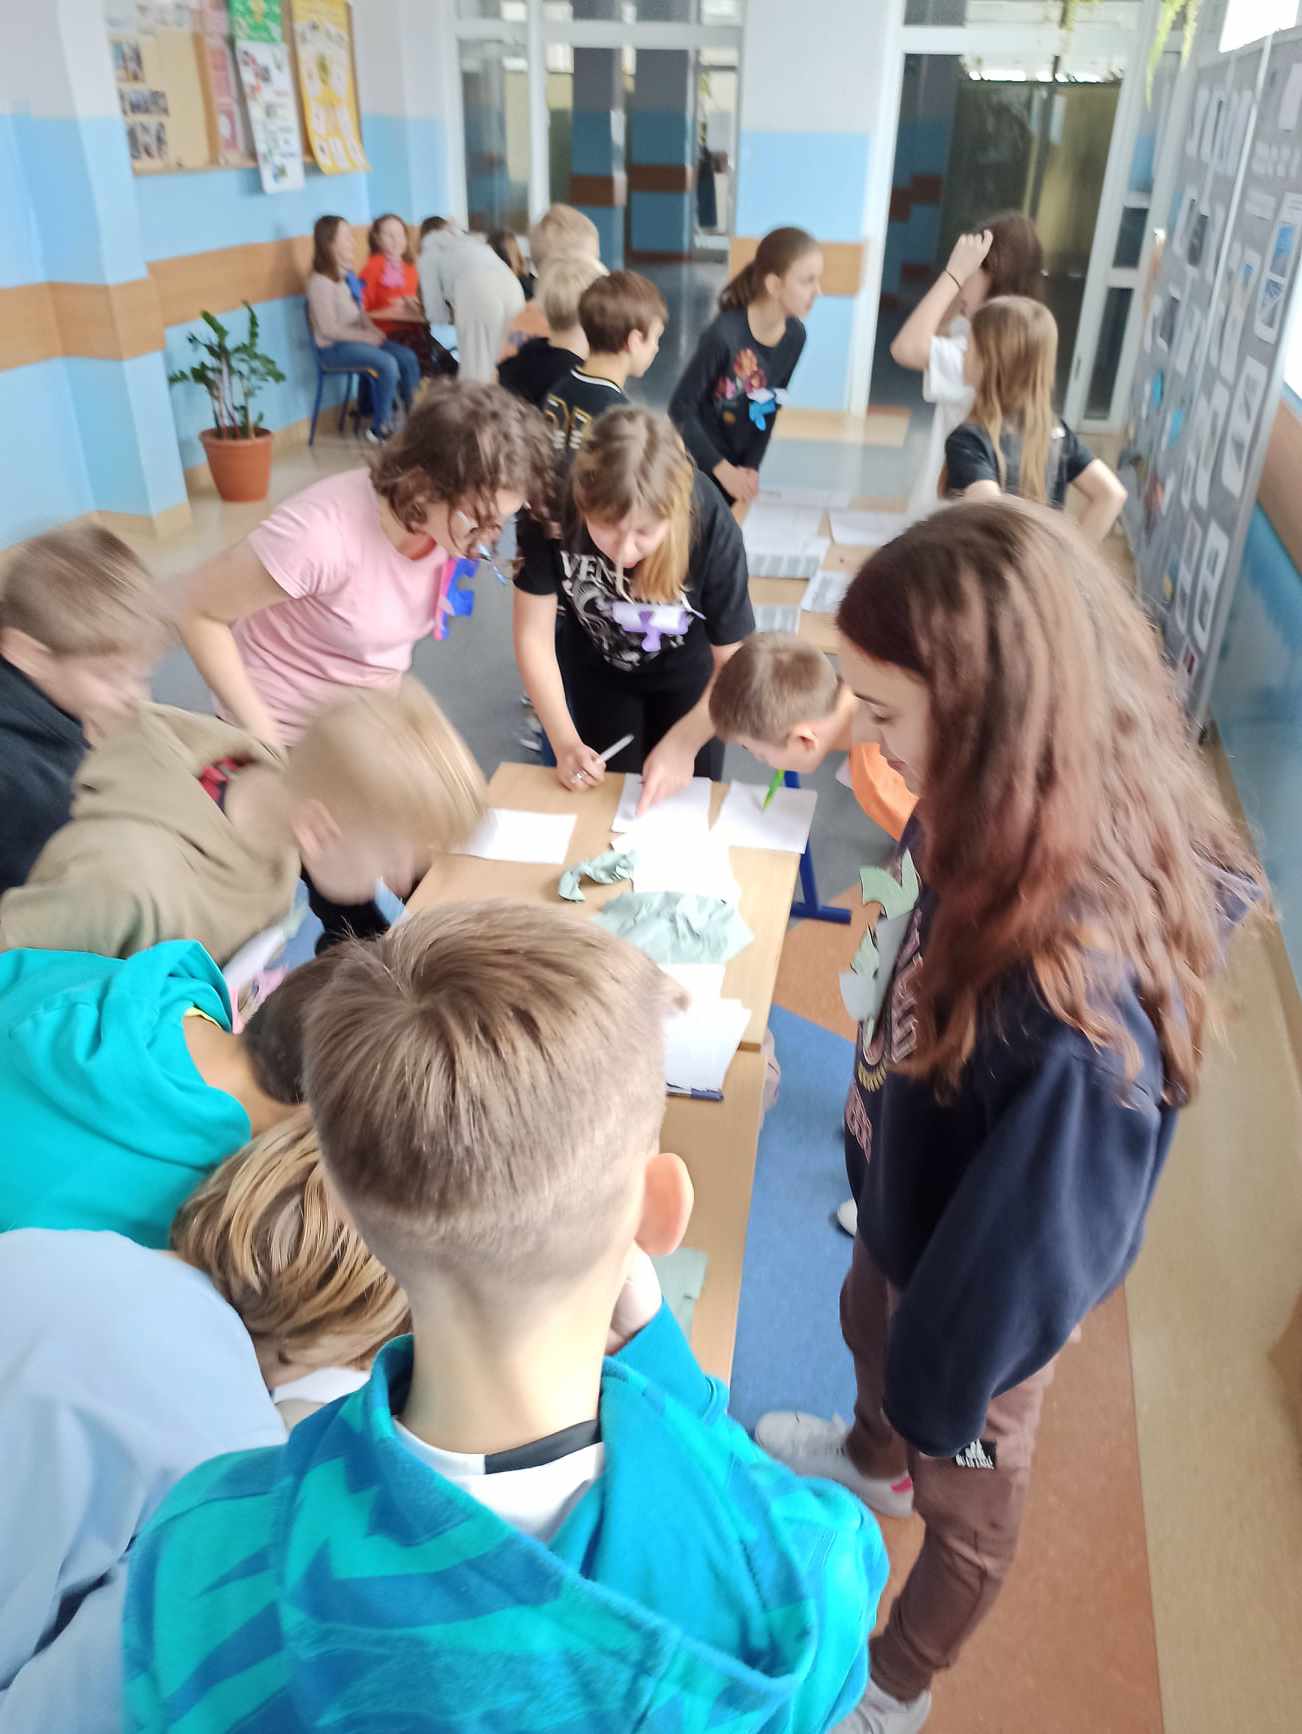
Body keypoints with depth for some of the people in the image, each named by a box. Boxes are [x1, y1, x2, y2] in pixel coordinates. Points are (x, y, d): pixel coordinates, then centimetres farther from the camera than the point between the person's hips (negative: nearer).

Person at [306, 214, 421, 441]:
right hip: (334, 347, -8)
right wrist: (367, 337, -17)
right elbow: (329, 329, -20)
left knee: (407, 357, -6)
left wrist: (372, 330, -4)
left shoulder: (345, 275, 9)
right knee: (387, 363, -27)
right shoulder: (321, 281, -17)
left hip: (356, 338, 8)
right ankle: (380, 429, -16)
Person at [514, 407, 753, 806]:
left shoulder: (709, 524, -36)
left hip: (685, 666, -1)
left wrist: (683, 743, -26)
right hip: (595, 663, 1)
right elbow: (534, 636, -22)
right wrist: (565, 743, -26)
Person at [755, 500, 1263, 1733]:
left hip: (980, 1286, -6)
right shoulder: (1026, 825, -20)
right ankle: (871, 1458, 72)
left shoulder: (1079, 991, -45)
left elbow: (1022, 1251, -29)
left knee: (963, 1497, 25)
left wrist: (941, 1398, -10)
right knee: (867, 1328, 36)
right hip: (909, 1219, 7)